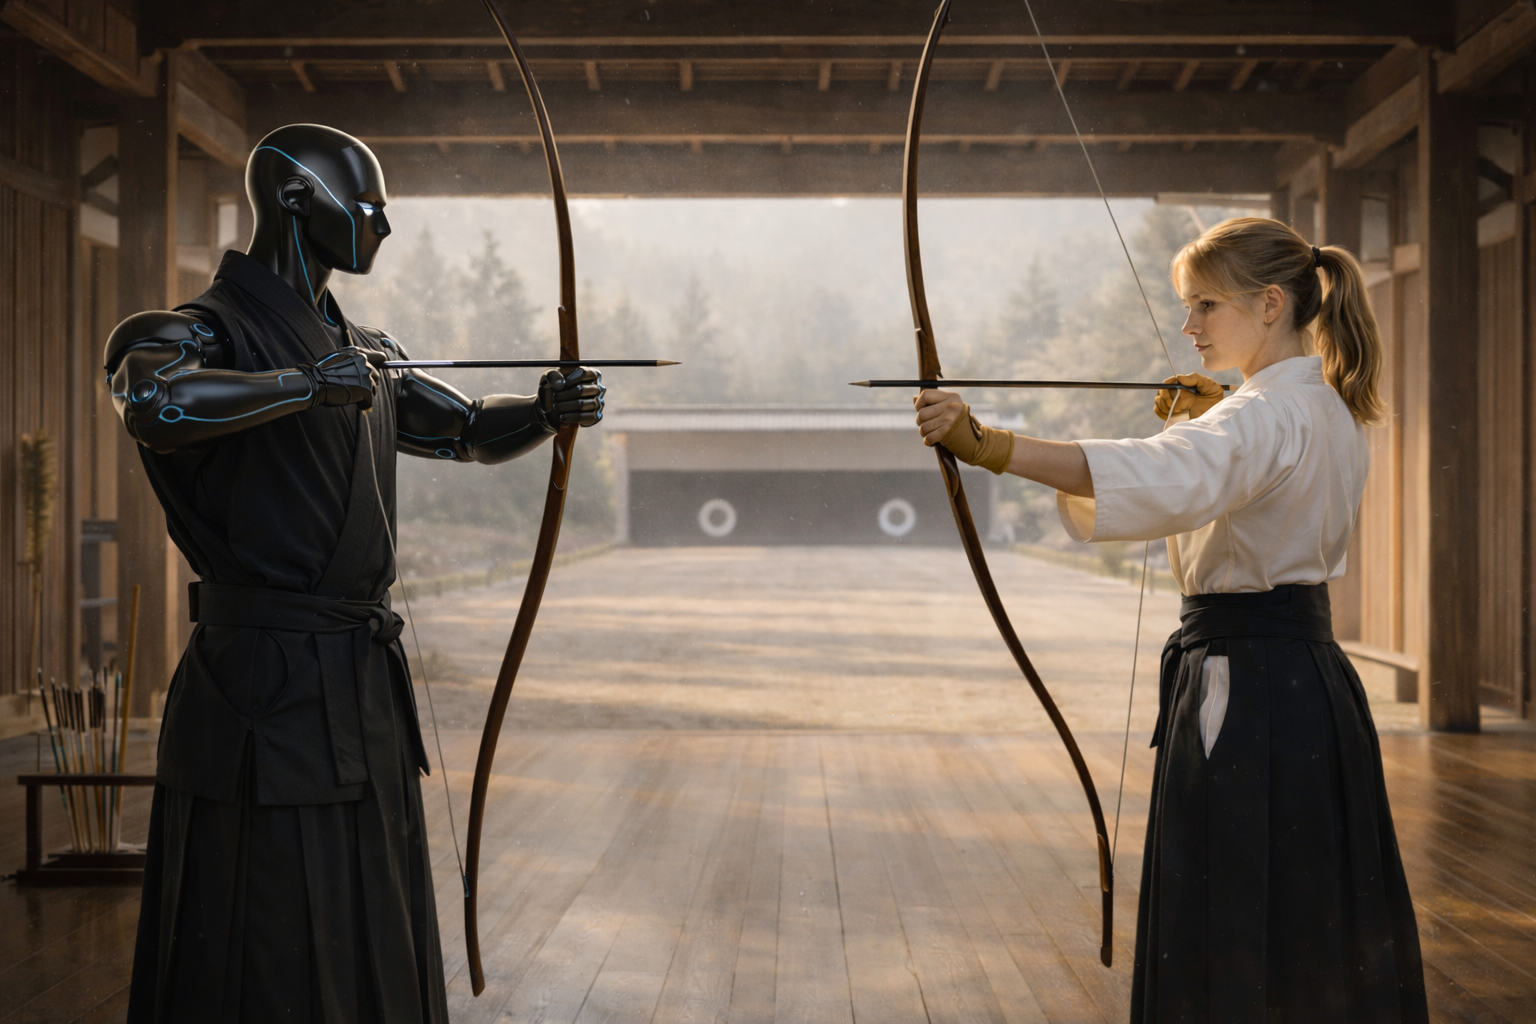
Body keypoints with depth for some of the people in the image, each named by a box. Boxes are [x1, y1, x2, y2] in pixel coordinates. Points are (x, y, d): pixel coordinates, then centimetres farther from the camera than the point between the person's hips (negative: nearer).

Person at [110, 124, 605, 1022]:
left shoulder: (365, 351, 16)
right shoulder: (199, 331, -10)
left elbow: (473, 431, 25)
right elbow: (156, 407, -34)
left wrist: (549, 409, 5)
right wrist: (311, 384, -24)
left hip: (365, 685, 8)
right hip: (268, 689, -8)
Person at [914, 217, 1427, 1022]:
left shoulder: (1267, 419, -18)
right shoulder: (1328, 414, 13)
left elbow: (1160, 481, -38)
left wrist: (988, 446, -47)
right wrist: (1200, 425, 14)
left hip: (1246, 700, -10)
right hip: (1309, 680, 10)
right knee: (1329, 955, 18)